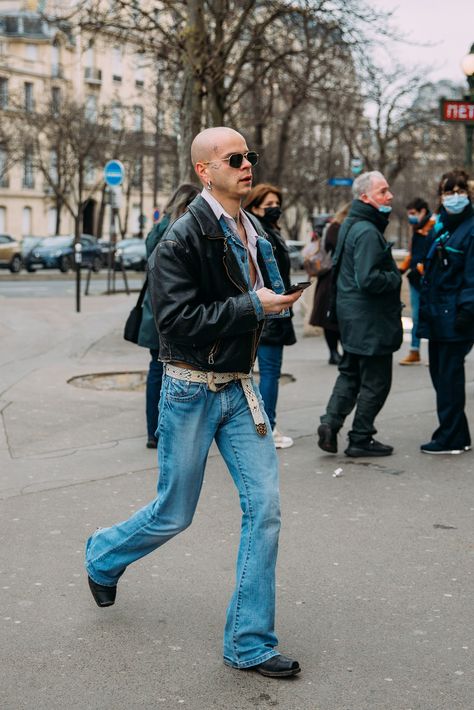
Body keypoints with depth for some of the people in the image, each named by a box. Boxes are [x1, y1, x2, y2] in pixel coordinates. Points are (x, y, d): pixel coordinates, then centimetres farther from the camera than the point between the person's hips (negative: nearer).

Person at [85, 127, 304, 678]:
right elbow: (177, 320, -22)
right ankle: (103, 556, 40)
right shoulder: (183, 239, -15)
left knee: (264, 508, -2)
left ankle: (250, 643, 9)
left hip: (239, 388, 6)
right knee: (174, 515, 7)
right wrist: (252, 306, -21)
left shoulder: (252, 234, 9)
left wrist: (274, 299, 4)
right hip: (191, 390, -6)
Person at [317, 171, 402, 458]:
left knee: (350, 373, 20)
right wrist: (396, 278, -11)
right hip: (371, 319, -10)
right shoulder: (368, 232, -21)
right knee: (376, 381, 3)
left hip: (353, 315, 10)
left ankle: (331, 422, 11)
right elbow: (368, 280, -29)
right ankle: (361, 439, 11)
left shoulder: (351, 225, 11)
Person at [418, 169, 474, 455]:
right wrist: (425, 308, 16)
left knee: (449, 375, -5)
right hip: (436, 314, 8)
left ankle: (451, 438, 3)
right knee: (440, 372, 11)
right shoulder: (439, 228, 16)